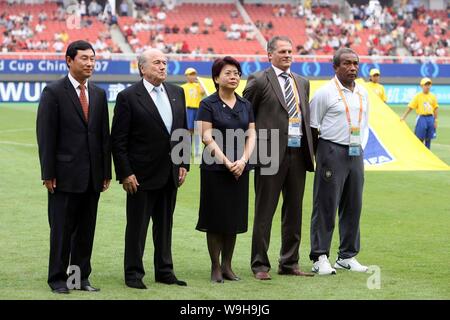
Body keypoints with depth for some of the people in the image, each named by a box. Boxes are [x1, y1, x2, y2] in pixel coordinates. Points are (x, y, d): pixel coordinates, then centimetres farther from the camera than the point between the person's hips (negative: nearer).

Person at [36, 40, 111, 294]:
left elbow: (105, 135, 13)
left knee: (86, 230, 8)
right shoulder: (54, 92, -5)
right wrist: (48, 173, -12)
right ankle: (58, 279, 9)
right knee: (61, 229, 1)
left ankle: (82, 277, 16)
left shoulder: (99, 94, 12)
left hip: (92, 176, 5)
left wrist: (106, 172, 9)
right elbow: (46, 136, -7)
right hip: (65, 174, -5)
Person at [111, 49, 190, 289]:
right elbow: (118, 140, -10)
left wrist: (184, 164, 6)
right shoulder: (128, 97, -10)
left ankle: (164, 271, 22)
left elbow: (183, 131, 14)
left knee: (165, 225, 13)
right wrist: (125, 174, -14)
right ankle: (133, 273, 11)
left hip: (170, 174, 6)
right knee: (137, 226, 3)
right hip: (142, 175, -6)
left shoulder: (176, 93, 8)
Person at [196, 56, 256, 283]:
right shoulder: (208, 104, -4)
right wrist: (226, 162, -16)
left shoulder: (245, 105, 10)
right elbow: (206, 137, -10)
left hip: (240, 170, 5)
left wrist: (243, 160, -9)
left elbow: (251, 135, 6)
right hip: (215, 169, -4)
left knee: (234, 218, 7)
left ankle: (227, 266, 15)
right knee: (216, 218, -1)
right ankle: (215, 267, 5)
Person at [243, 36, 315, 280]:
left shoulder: (302, 82, 16)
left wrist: (309, 148, 12)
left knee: (294, 211, 11)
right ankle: (260, 265, 4)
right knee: (264, 211, -1)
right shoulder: (259, 81, -4)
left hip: (297, 153, 6)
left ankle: (289, 263, 19)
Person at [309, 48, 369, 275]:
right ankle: (320, 258, -3)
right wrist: (312, 155, -4)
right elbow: (312, 125, -3)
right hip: (332, 152, -6)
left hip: (356, 153, 6)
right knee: (325, 206, -5)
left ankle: (347, 256, 17)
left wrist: (359, 146, 15)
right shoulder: (325, 92, -6)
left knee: (353, 206, 8)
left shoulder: (363, 93, 13)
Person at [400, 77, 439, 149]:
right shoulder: (418, 96, -2)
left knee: (428, 139, 8)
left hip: (430, 118, 4)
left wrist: (435, 120, 7)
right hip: (421, 118, -4)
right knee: (420, 138, -2)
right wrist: (403, 117, -13)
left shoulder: (433, 96, 8)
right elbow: (410, 107, -5)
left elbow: (435, 108, 12)